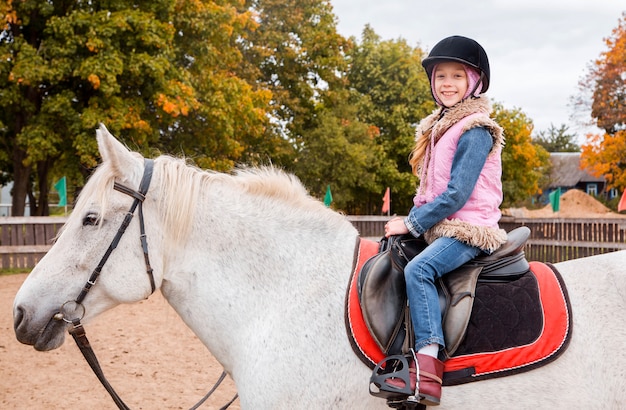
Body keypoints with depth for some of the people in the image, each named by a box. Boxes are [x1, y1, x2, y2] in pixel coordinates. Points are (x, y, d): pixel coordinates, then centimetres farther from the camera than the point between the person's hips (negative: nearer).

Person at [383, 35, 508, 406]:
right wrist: (415, 221, 8)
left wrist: (412, 223, -14)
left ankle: (428, 363, -37)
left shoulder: (475, 132, -13)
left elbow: (456, 195, -19)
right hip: (438, 227, 10)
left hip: (468, 229, -10)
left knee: (418, 269, -31)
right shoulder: (440, 126, 15)